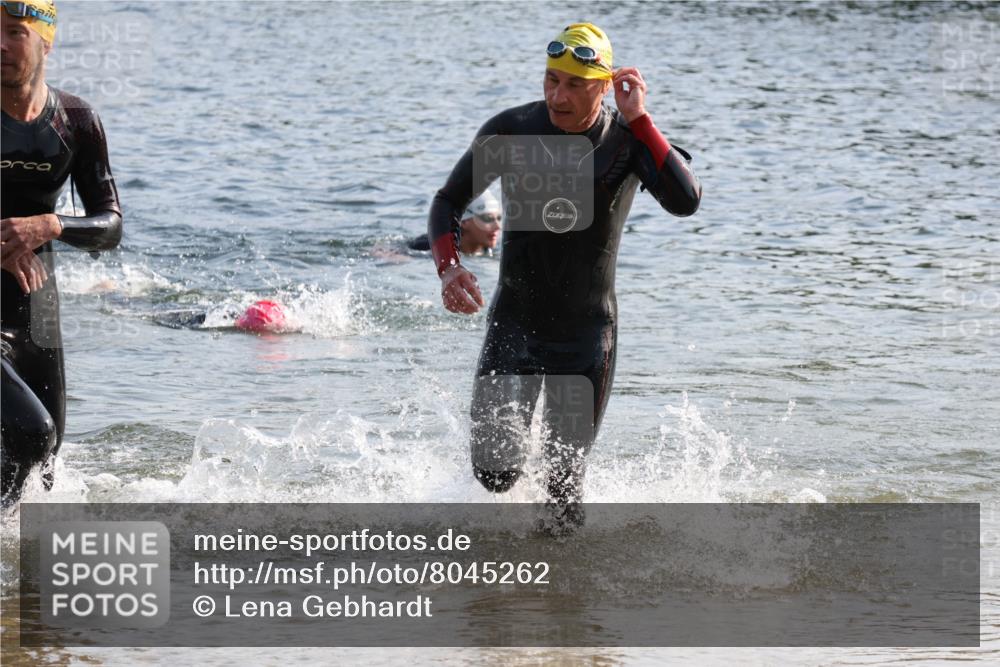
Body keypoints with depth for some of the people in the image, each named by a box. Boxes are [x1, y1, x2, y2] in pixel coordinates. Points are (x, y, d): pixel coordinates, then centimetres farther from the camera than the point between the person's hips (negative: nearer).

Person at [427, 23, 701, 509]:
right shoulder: (511, 131, -8)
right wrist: (448, 267, -16)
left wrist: (638, 121, -28)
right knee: (495, 475, -9)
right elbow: (448, 201, 3)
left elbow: (685, 201, -27)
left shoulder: (627, 140, -10)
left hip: (587, 336, 0)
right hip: (515, 324, 0)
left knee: (564, 485, 4)